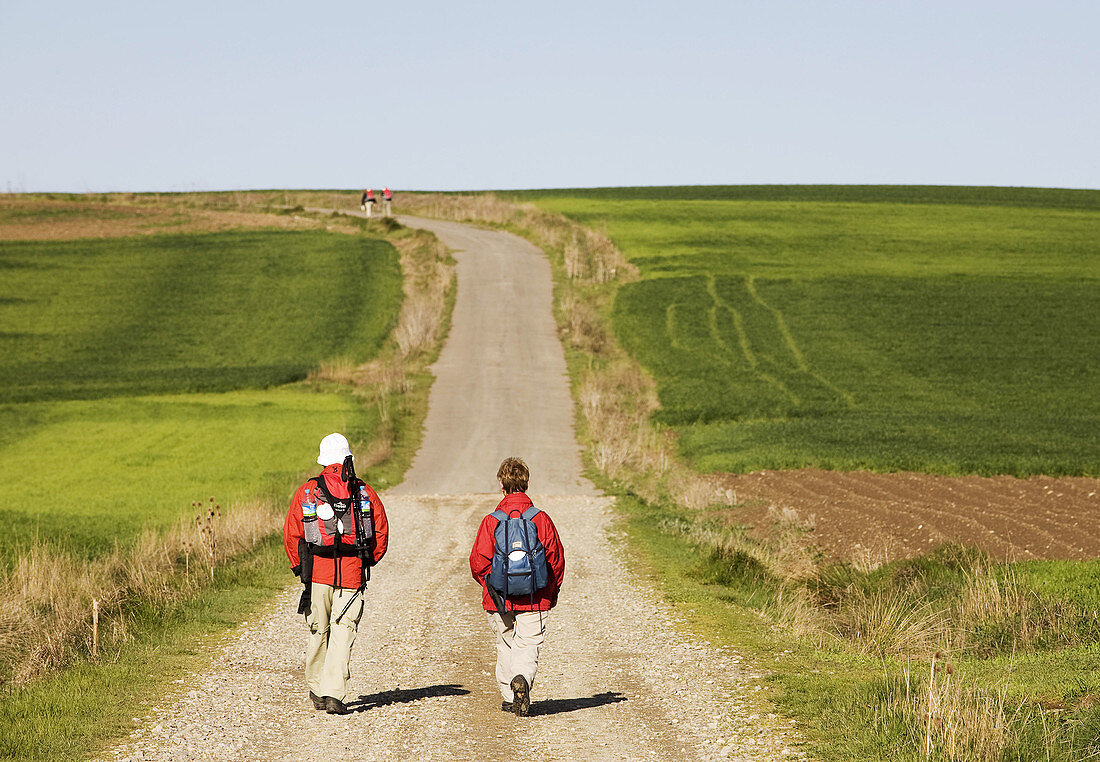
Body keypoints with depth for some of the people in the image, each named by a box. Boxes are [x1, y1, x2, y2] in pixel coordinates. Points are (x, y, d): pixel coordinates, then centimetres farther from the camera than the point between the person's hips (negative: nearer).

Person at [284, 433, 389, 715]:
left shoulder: (306, 492, 0)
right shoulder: (366, 492, 2)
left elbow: (291, 534, 1)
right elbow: (381, 531, 4)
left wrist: (299, 565, 13)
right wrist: (369, 561, 18)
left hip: (317, 573, 1)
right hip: (353, 574, 0)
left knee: (318, 631, 13)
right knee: (343, 632, -1)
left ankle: (317, 691, 23)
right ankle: (333, 693, -13)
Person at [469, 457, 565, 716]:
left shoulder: (491, 521, -6)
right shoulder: (542, 519, -4)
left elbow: (478, 562, -6)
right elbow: (556, 559, -1)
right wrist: (551, 593, 13)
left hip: (499, 600, 1)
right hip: (535, 599, 0)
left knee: (506, 646, 16)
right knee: (529, 646, 1)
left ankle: (509, 697, 18)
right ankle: (522, 679, -27)